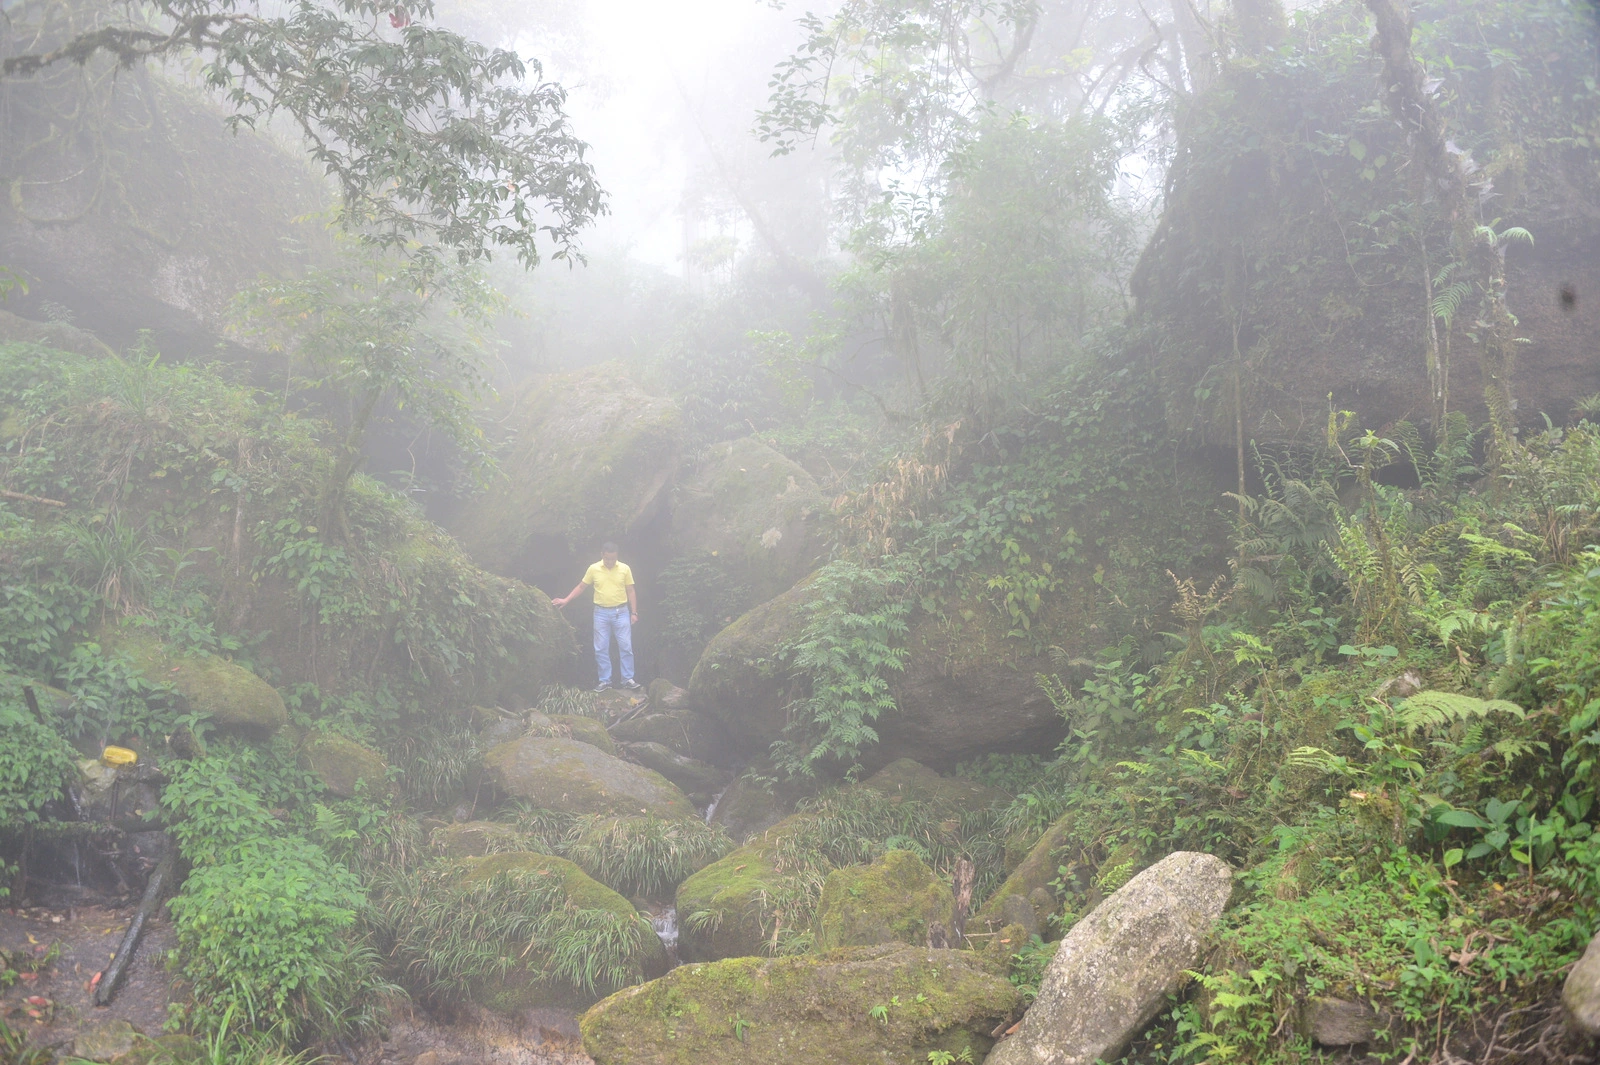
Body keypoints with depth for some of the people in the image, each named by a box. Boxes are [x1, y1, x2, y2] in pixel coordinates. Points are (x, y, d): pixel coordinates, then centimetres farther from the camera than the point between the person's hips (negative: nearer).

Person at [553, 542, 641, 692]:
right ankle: (605, 681, 11)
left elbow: (630, 592, 2)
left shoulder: (624, 569, -3)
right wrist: (566, 600, 3)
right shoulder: (594, 569, -1)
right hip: (601, 613, 1)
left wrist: (634, 613, -2)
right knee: (601, 648, 3)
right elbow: (581, 587, 9)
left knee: (625, 646, -1)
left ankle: (628, 679, 7)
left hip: (621, 612, -1)